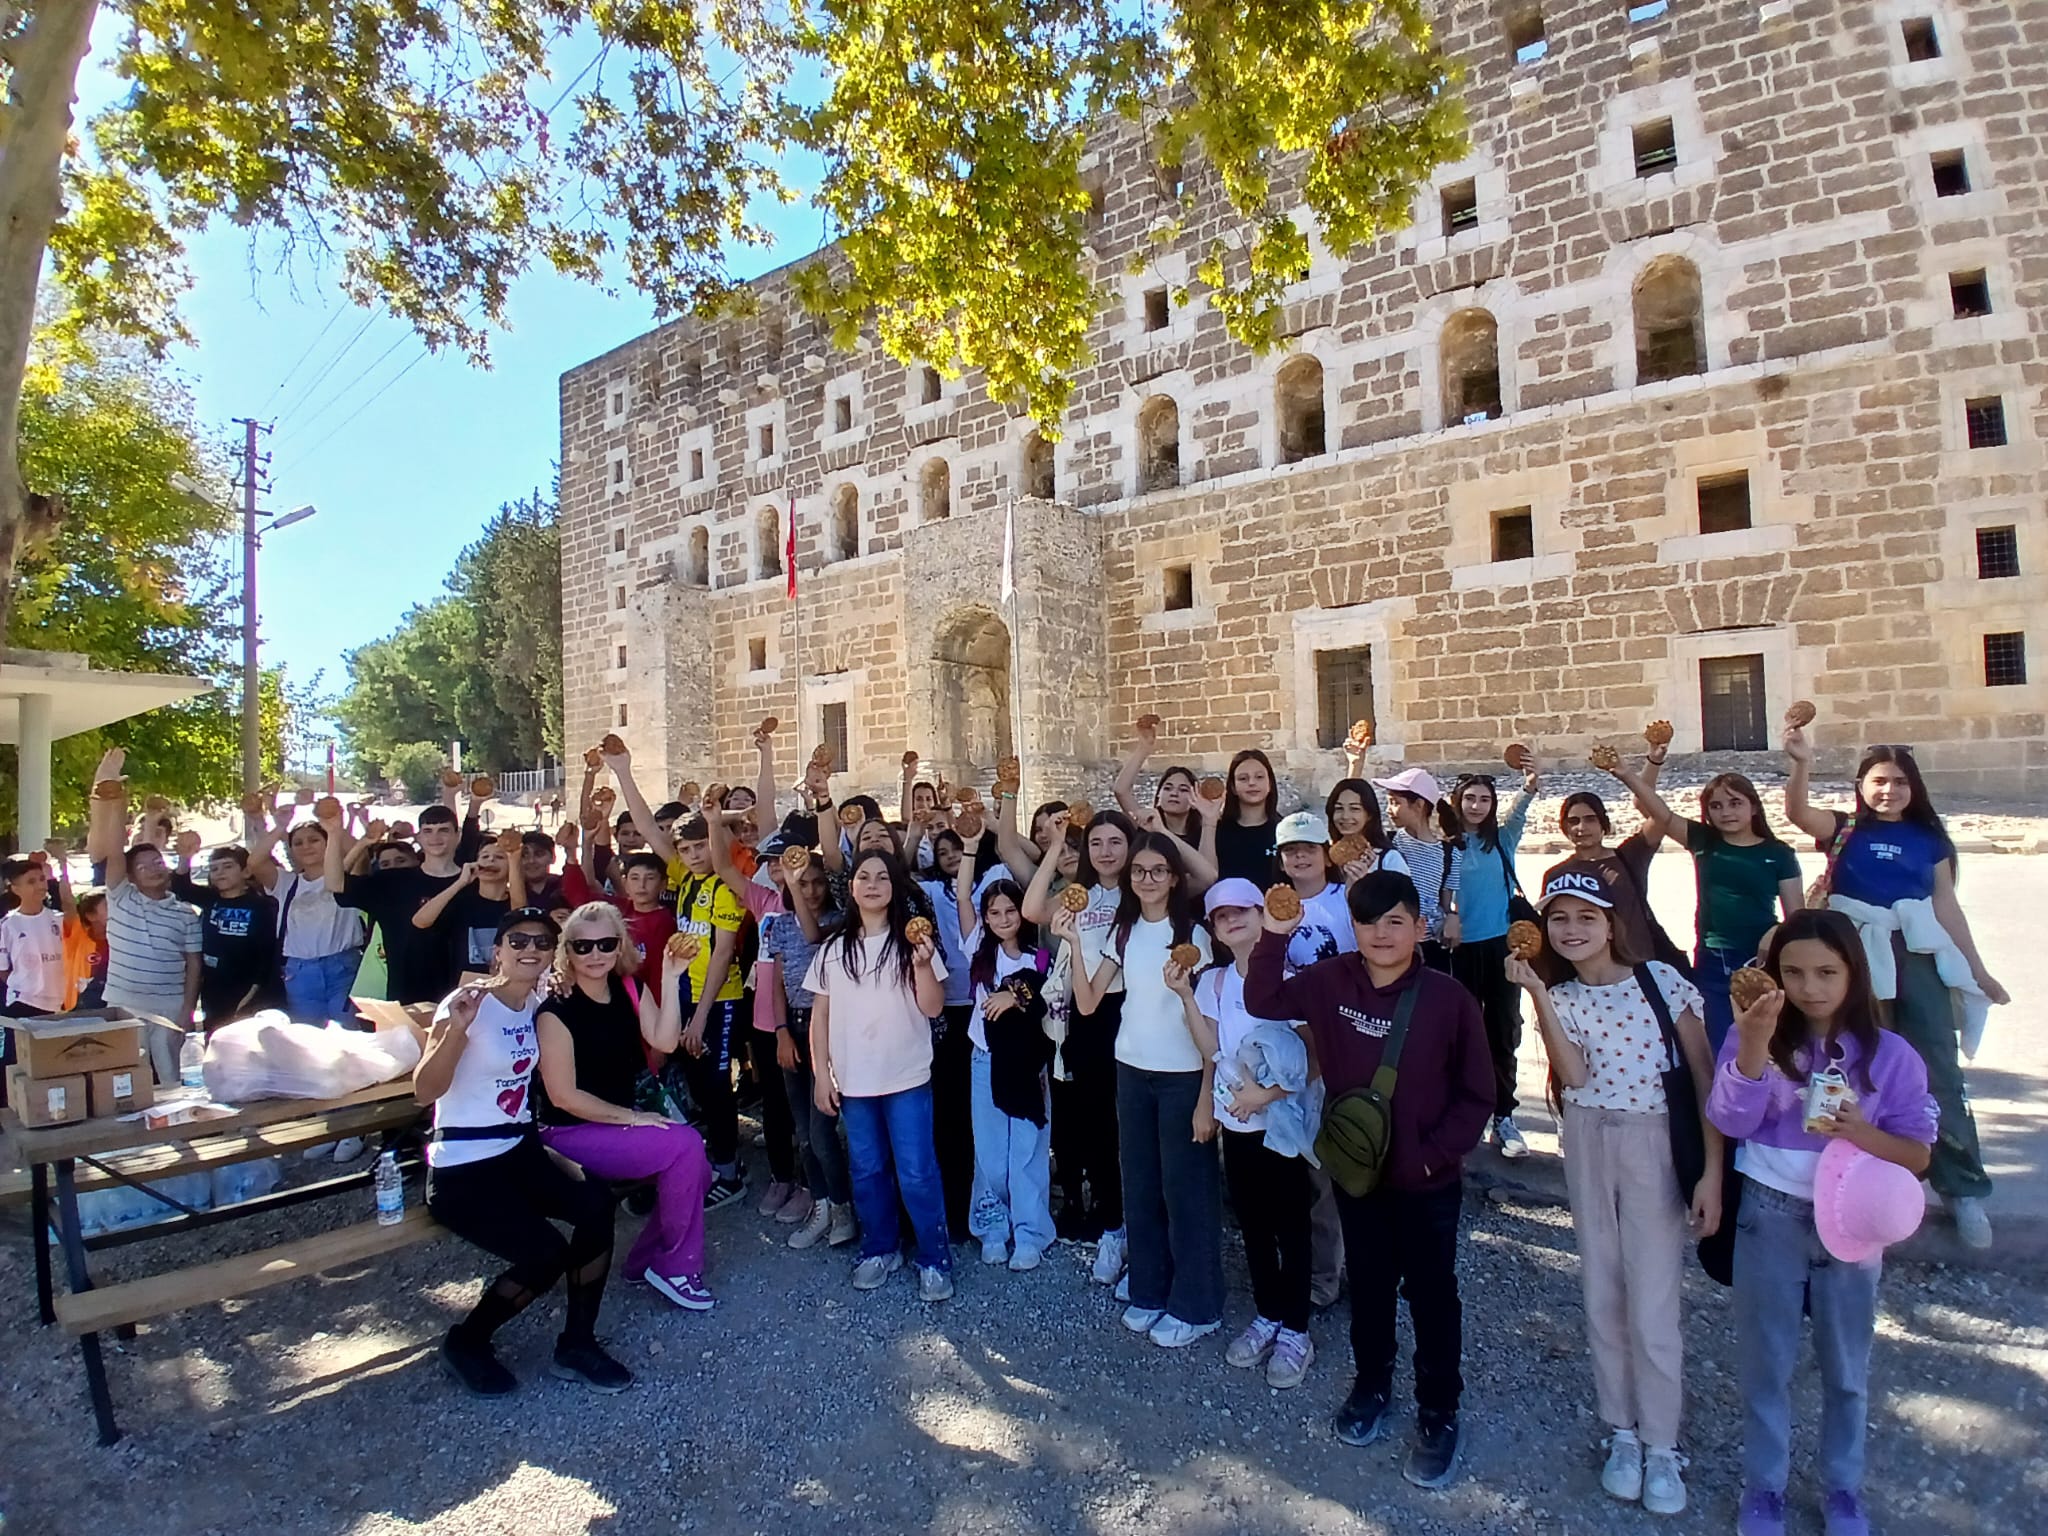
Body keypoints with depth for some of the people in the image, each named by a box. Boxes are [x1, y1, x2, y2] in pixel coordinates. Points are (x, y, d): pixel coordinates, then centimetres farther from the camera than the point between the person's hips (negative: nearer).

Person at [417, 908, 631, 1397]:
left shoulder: (536, 1004, 5)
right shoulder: (468, 1002, -14)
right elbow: (425, 1090, -23)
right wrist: (456, 1028, -38)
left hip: (519, 1150, 6)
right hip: (462, 1166, -6)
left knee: (596, 1202, -20)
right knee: (547, 1255, -21)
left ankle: (577, 1344, -1)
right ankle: (465, 1342, 9)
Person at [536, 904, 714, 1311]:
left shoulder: (630, 988, 1)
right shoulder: (557, 1011, -17)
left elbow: (664, 1041, -14)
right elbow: (563, 1096, -18)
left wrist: (671, 979, -21)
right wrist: (633, 1117, -17)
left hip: (621, 1122, 7)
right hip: (572, 1133, -7)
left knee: (695, 1173, -12)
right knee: (686, 1145, -22)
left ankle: (646, 1259, 11)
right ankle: (676, 1267, -6)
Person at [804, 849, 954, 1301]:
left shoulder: (911, 941, -3)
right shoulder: (833, 949, 4)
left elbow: (932, 1008, -8)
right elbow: (819, 1015, 7)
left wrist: (923, 965, -25)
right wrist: (822, 1074, 2)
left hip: (907, 1078, -3)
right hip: (852, 1081, 3)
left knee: (917, 1173, -1)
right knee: (866, 1171, 13)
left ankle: (935, 1259, 13)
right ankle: (879, 1250, 30)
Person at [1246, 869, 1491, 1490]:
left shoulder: (1448, 997, -17)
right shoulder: (1331, 981, -9)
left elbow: (1476, 1094, -9)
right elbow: (1262, 1001, -5)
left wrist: (1434, 1152, -14)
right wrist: (1275, 936, -17)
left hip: (1428, 1181, -3)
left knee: (1431, 1294, 14)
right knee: (1368, 1285, 21)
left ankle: (1438, 1413, 34)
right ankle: (1371, 1383, 44)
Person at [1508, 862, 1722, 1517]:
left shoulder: (1662, 981, -9)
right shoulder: (1561, 995, 1)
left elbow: (1705, 1076, -7)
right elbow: (1575, 1075, -15)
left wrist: (1712, 1170, -10)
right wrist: (1537, 992, -19)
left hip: (1656, 1145, -3)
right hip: (1587, 1146, 4)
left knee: (1652, 1305, 1)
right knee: (1601, 1297, 12)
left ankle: (1661, 1448, 22)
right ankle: (1622, 1433, 30)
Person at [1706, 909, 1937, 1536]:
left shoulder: (1890, 1054, -8)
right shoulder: (1754, 1035, -10)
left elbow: (1917, 1155, -5)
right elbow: (1730, 1122, -20)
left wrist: (1861, 1132, -25)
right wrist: (1753, 1047, -33)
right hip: (1770, 1219, -1)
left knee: (1846, 1367, 18)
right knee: (1765, 1362, 12)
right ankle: (1764, 1484, 31)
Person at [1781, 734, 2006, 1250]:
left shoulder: (1929, 837, 9)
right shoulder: (1844, 829, 3)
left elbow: (1946, 904, 11)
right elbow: (1798, 812, -17)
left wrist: (1976, 968, 11)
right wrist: (1802, 763, -33)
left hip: (1919, 960, 1)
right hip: (1856, 959, -1)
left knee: (1939, 1073, 2)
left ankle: (1963, 1189, 13)